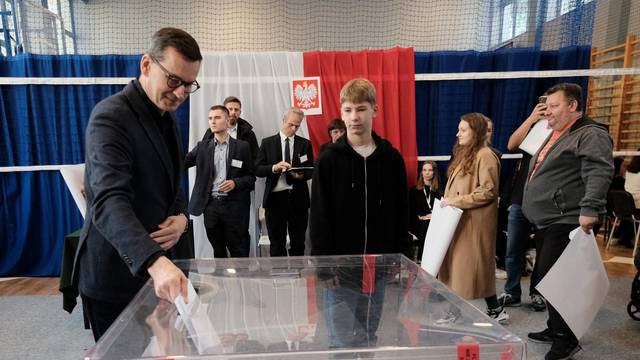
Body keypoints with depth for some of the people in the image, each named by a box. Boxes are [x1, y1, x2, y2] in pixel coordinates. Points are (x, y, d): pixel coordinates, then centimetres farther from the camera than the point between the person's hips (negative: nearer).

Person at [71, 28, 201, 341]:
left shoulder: (166, 117, 7)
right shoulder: (111, 116, -19)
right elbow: (109, 201, -32)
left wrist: (181, 217, -6)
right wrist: (155, 262, -47)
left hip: (154, 268, 8)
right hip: (113, 275, -8)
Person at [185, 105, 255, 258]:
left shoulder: (242, 146, 3)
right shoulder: (202, 147, 10)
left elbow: (251, 177, 4)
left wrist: (235, 182, -13)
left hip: (235, 206, -2)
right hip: (211, 205, 3)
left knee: (239, 252, 1)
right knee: (218, 251, 13)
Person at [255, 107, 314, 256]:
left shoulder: (305, 144, 8)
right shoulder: (267, 142, 5)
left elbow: (310, 171, 7)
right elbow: (258, 170, 0)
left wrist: (301, 175, -15)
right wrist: (274, 167, -19)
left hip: (298, 198, 1)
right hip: (275, 198, -1)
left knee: (298, 243, 9)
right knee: (277, 244, 8)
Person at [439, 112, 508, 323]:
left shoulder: (485, 156, -13)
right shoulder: (465, 155, 16)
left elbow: (488, 191, -20)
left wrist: (457, 201, -20)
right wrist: (448, 202, 6)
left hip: (474, 223, -9)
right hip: (458, 221, 9)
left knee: (475, 267, -1)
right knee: (457, 266, 11)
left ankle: (495, 310, 16)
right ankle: (456, 310, 21)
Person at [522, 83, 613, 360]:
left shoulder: (590, 134, -10)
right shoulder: (556, 136, 20)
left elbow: (599, 173, -24)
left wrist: (590, 208, -33)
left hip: (568, 222, -10)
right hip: (548, 223, 10)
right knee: (545, 276, 15)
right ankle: (555, 329, 30)